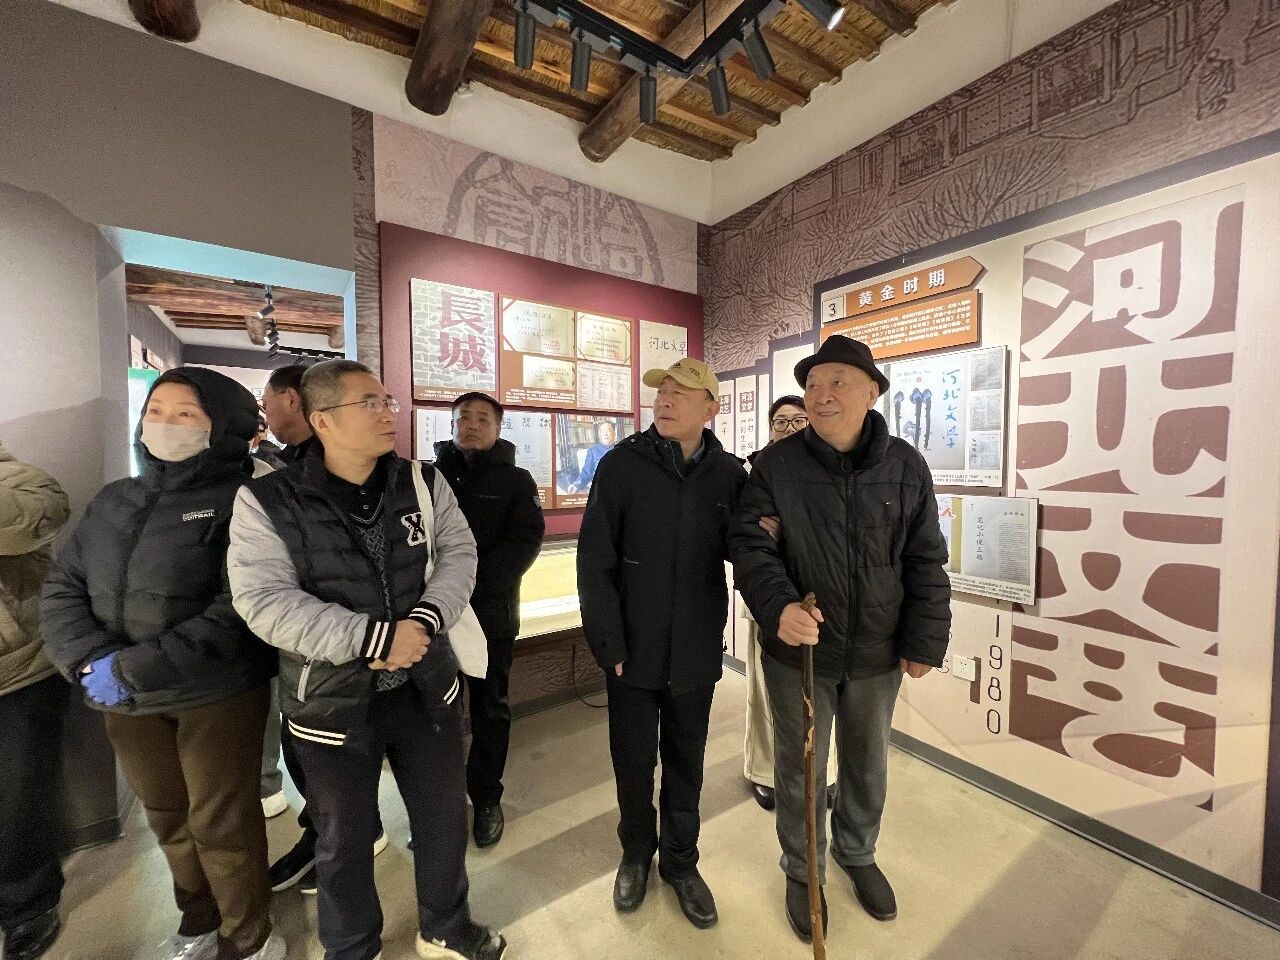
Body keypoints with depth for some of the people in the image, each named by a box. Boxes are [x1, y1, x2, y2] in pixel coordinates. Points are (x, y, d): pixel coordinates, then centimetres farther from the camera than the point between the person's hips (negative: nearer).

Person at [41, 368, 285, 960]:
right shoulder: (113, 502, 8)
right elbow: (61, 587, 5)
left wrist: (135, 669, -20)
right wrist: (91, 660, -11)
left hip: (218, 693, -6)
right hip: (125, 699, 7)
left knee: (221, 822, 9)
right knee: (167, 816, 24)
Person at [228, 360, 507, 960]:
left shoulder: (423, 483, -3)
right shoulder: (268, 501, -11)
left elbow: (458, 553, -3)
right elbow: (263, 601, -18)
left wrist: (426, 619, -20)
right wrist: (374, 638, -24)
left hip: (426, 684, 3)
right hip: (332, 700, -2)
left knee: (444, 817, 20)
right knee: (344, 840, 21)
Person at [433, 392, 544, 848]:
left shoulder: (515, 480, 2)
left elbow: (526, 540, -8)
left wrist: (475, 580, -20)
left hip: (492, 614, -1)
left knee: (489, 709, 12)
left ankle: (486, 799, 30)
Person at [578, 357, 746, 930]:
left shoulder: (730, 474, -3)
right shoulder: (622, 464, -9)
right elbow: (594, 560, -8)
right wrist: (608, 641, -10)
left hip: (695, 652, 2)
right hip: (633, 648, -1)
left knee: (685, 763, 20)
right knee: (633, 760, 18)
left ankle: (680, 860, 46)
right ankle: (636, 851, 46)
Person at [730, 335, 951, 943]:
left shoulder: (905, 466, -4)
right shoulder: (776, 464, -11)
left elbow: (926, 562, 0)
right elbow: (750, 543, -15)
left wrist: (924, 641, -1)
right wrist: (777, 606, -31)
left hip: (877, 653, 3)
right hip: (797, 650, -2)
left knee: (868, 763, 25)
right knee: (798, 766, 17)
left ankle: (857, 854, 54)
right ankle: (802, 873, 45)